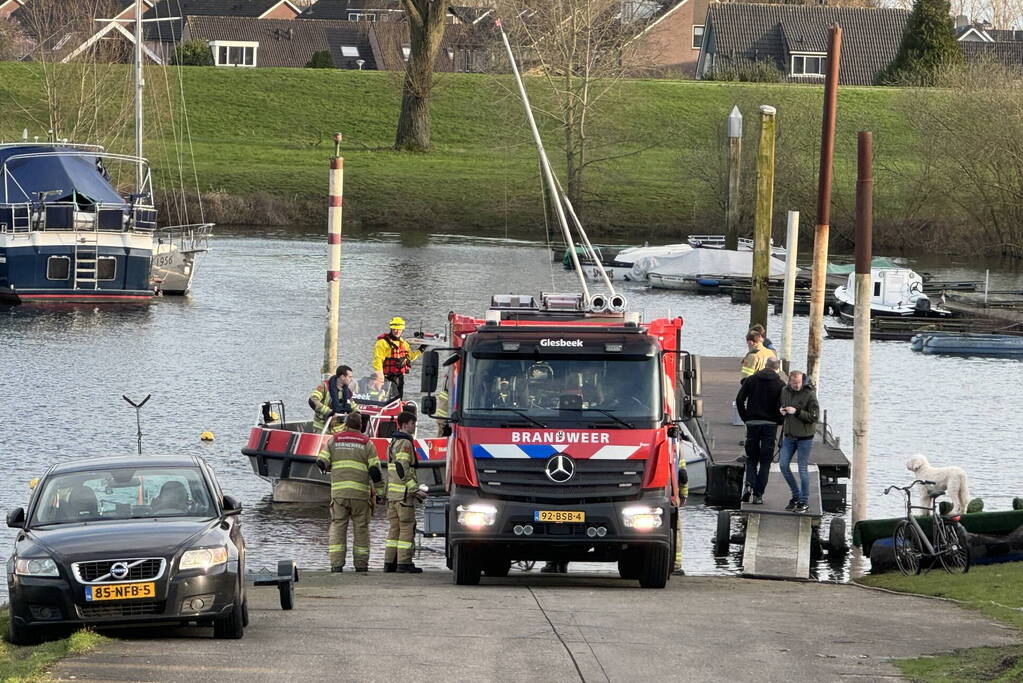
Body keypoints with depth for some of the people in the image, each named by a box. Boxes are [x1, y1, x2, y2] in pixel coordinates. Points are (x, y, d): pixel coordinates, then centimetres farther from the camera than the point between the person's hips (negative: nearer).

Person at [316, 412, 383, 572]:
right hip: (361, 493, -1)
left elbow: (321, 462, 1)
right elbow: (374, 469, -3)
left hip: (338, 492, 1)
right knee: (361, 527, 8)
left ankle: (336, 563, -7)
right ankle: (361, 564, 9)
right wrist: (380, 488, 9)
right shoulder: (367, 443, 3)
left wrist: (329, 467, 23)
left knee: (337, 527, 2)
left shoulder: (333, 441, 7)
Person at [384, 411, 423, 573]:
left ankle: (389, 562, 10)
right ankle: (404, 563, -10)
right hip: (404, 493, -9)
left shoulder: (393, 443, 19)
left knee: (394, 527, 10)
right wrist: (414, 488, -19)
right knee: (407, 527, -7)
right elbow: (402, 467, -20)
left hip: (392, 493, 9)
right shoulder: (405, 443, -12)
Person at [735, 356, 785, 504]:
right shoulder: (780, 385, -3)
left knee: (751, 458, 13)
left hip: (752, 424, 2)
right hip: (770, 425, -1)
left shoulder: (751, 380, 3)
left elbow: (739, 400, 0)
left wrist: (745, 418, 8)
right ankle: (758, 494, 0)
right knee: (765, 461, 4)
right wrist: (779, 421, 5)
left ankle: (749, 484, -11)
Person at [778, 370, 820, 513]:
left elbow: (814, 416, -17)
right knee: (783, 464, 5)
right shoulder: (785, 391, 3)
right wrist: (781, 410, -2)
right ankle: (796, 495, 21)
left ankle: (804, 502, 9)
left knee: (803, 468, -1)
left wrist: (796, 412, -25)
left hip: (804, 436, -6)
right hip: (789, 435, 6)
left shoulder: (809, 394, -14)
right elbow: (780, 404, 22)